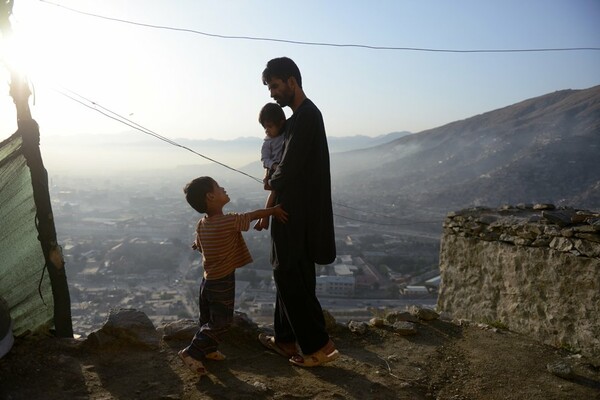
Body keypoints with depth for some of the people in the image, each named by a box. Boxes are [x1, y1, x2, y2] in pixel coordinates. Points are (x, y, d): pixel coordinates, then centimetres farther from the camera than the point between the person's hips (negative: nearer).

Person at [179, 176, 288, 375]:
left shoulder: (201, 225, -1)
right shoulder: (229, 221, -24)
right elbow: (252, 215, -13)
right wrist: (274, 210, 0)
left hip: (207, 281, 8)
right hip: (223, 283, -8)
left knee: (208, 319, 22)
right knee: (220, 322, 4)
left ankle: (207, 349, 37)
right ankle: (192, 352, 7)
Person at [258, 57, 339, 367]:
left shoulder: (305, 117, -17)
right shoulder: (304, 114, 16)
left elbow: (288, 169, -22)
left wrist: (272, 182, -2)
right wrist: (277, 180, 2)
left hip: (298, 214, -10)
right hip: (297, 210, 10)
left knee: (291, 278, -2)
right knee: (288, 275, 16)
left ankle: (319, 345, 8)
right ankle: (286, 339, 28)